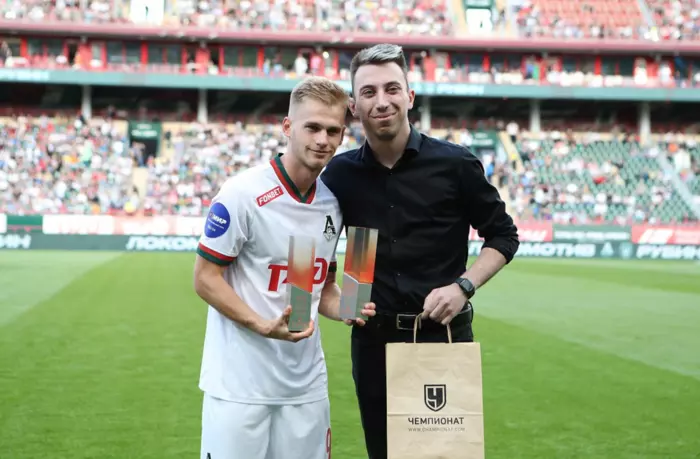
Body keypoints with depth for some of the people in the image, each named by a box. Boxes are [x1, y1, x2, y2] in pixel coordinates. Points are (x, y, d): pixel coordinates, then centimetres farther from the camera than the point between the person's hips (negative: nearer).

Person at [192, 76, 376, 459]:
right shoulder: (243, 193, -14)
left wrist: (345, 309, -5)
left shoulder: (332, 203, 6)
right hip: (240, 383, -6)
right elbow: (205, 278, -11)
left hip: (306, 384, 6)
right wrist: (263, 325, -23)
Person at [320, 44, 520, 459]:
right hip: (373, 340, 3)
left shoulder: (455, 164, -6)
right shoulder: (341, 173, 1)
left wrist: (463, 287, -11)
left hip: (445, 335, -2)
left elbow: (503, 236, 3)